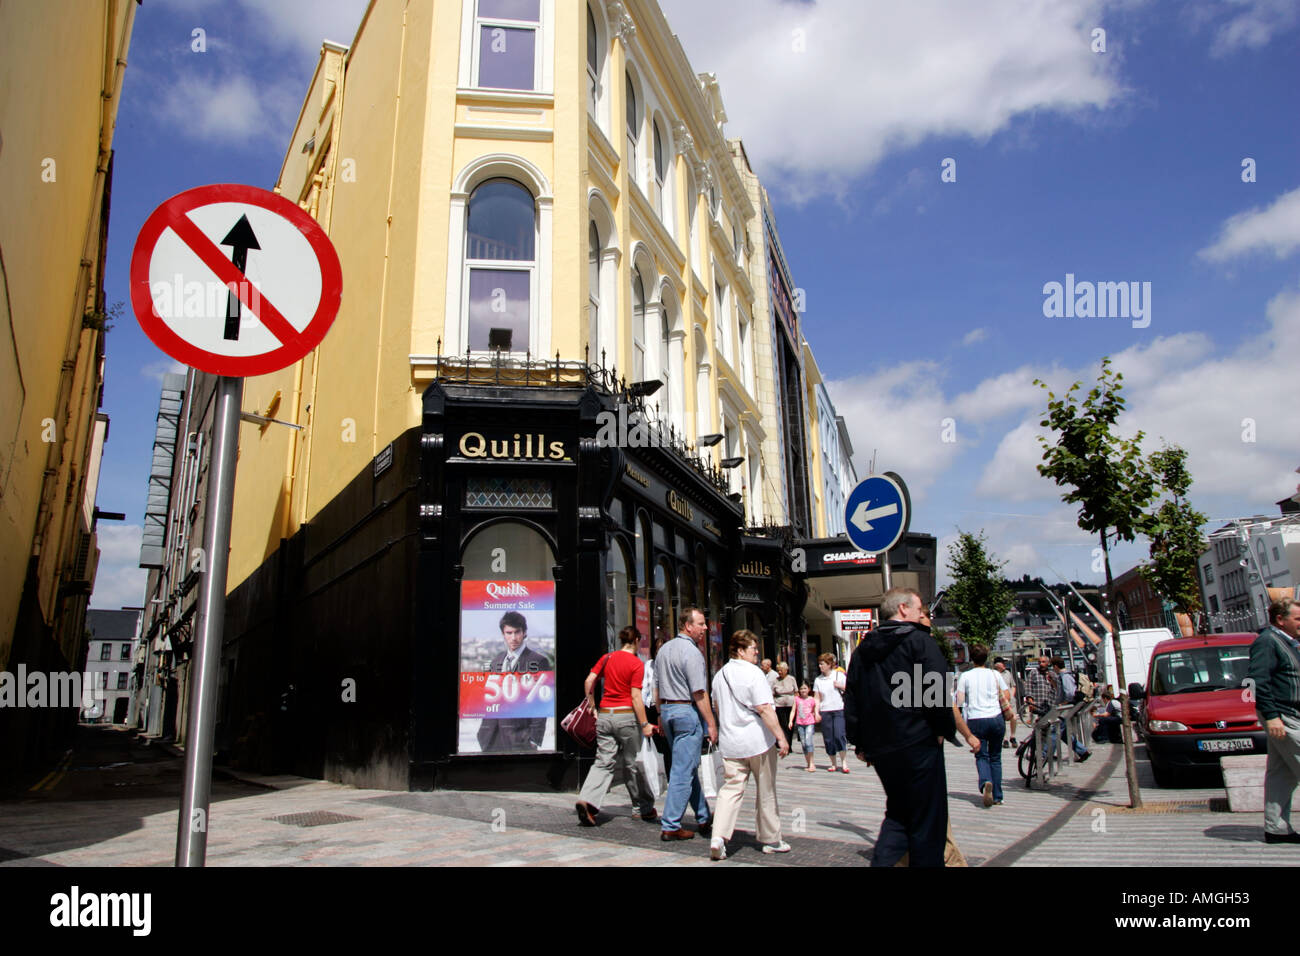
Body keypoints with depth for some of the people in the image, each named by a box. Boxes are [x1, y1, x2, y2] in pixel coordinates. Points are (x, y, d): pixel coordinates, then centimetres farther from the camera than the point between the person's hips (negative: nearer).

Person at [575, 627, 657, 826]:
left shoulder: (607, 658, 8)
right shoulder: (636, 664, -7)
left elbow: (589, 682, 5)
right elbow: (635, 697, -12)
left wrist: (592, 707, 14)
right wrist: (645, 724, -9)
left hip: (604, 714, 4)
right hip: (626, 715, -4)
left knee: (604, 762, 5)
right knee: (632, 764, 9)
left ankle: (587, 801, -14)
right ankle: (646, 809, 23)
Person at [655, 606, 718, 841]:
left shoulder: (664, 649, 13)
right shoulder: (691, 652, -15)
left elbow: (657, 687, 18)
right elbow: (699, 693, -17)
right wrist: (712, 724, -12)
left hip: (667, 710, 9)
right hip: (687, 711, -9)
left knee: (689, 768, 16)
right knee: (683, 770, -3)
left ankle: (704, 819, 25)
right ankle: (671, 826, 0)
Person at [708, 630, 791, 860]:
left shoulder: (720, 675, 11)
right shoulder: (753, 673, -13)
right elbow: (765, 709, -19)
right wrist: (781, 736, -16)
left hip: (730, 743, 6)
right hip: (758, 741, -5)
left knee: (730, 788, 3)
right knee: (766, 791, 9)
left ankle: (719, 837, -13)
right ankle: (771, 840, 19)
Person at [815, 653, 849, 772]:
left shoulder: (839, 675, 2)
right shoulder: (818, 680, 8)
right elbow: (817, 699, 8)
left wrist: (840, 686, -10)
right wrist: (816, 712, -1)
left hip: (839, 710, -3)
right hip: (825, 711, 3)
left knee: (839, 735, -15)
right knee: (828, 739, 2)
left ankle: (844, 761, 0)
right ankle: (833, 763, 14)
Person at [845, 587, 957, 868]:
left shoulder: (863, 649, 12)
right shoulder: (919, 641, -8)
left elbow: (851, 701, 13)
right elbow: (936, 690, -17)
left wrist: (860, 744, 18)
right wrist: (944, 729, -4)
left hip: (879, 747, 6)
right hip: (918, 742, -6)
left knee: (898, 812, 19)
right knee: (927, 820, 6)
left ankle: (882, 860, 2)